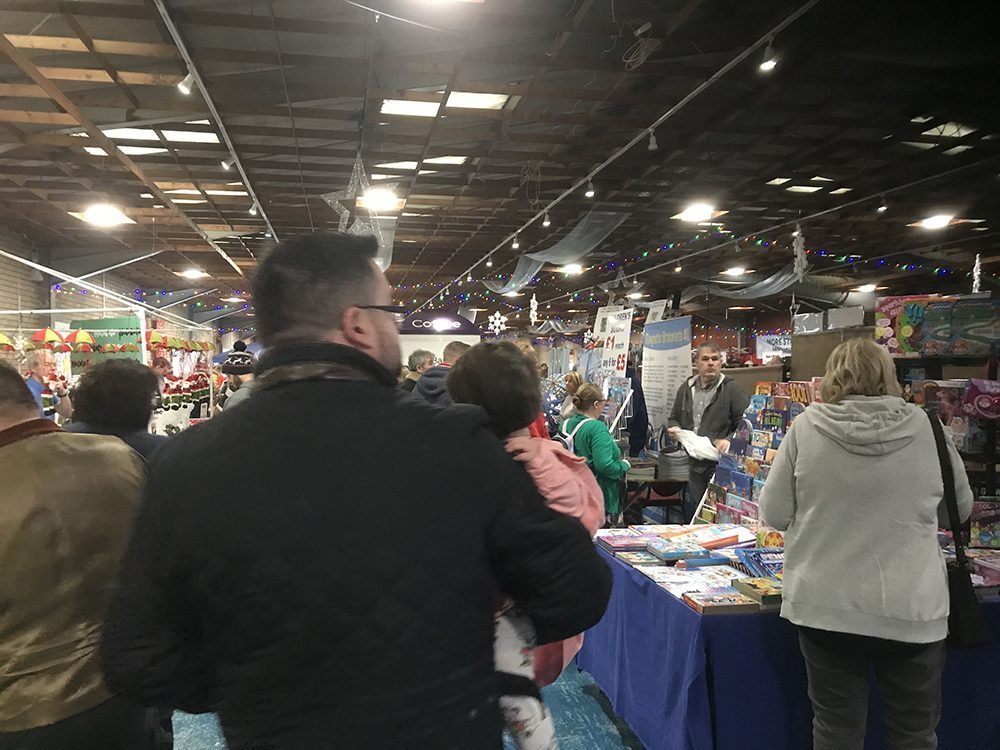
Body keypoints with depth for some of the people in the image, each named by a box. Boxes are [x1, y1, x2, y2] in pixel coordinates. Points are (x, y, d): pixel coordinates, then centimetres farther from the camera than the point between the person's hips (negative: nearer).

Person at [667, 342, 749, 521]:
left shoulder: (731, 389, -2)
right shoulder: (686, 389, 14)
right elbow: (674, 418, 26)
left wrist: (729, 441, -22)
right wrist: (674, 428, 4)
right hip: (693, 464, 5)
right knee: (690, 515, 12)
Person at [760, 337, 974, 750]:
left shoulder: (807, 426, -8)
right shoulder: (924, 427, -5)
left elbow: (773, 513, -3)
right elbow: (960, 508, 9)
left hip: (827, 606, 0)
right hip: (912, 609, 1)